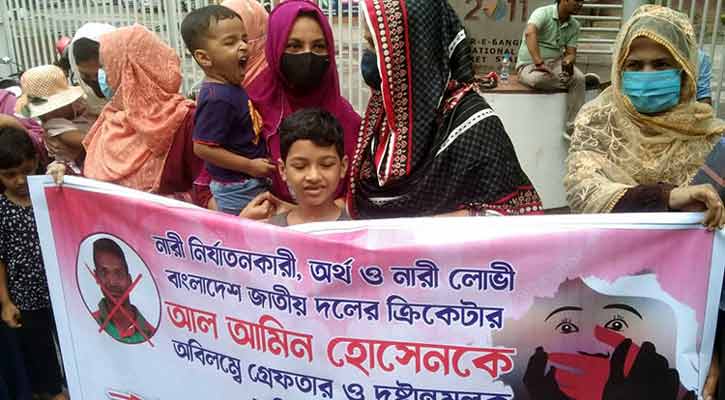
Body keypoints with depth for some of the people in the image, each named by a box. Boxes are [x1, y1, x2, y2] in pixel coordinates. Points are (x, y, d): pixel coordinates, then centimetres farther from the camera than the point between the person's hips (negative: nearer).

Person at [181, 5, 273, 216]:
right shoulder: (218, 99, -26)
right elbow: (203, 148, -26)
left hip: (251, 182, 9)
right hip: (237, 188, -9)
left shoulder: (230, 87, 1)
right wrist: (249, 166, -21)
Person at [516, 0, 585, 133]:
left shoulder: (574, 25, 3)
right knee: (540, 78, -40)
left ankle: (573, 128, -17)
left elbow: (571, 53, 2)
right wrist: (539, 62, -47)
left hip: (555, 63, 5)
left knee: (579, 77, -23)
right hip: (529, 65, -5)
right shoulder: (543, 13, -16)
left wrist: (568, 61, -25)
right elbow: (530, 33, -35)